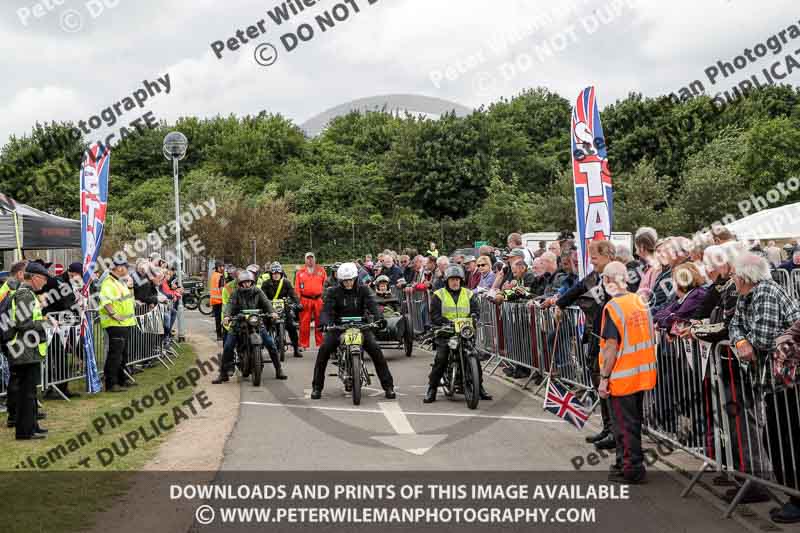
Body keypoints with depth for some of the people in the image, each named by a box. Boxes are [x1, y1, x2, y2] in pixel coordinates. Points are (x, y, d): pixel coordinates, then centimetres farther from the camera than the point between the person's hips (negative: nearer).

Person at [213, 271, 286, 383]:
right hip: (239, 323, 0)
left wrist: (271, 312, -29)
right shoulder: (236, 293, 2)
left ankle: (279, 370, 3)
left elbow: (265, 302, -8)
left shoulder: (257, 292, 6)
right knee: (227, 347, -9)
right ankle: (223, 374, 3)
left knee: (271, 344, -9)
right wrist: (226, 316, -34)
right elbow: (230, 304, -14)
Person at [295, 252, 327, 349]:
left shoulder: (321, 271, 12)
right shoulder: (300, 272, 11)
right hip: (305, 300, 0)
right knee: (304, 323, -1)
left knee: (320, 322, 1)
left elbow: (325, 285, 10)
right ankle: (303, 344, 5)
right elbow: (297, 288, 9)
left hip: (319, 300, 0)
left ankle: (320, 343, 9)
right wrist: (298, 301, 0)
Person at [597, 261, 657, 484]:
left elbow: (611, 347, -21)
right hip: (642, 374, 8)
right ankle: (626, 462, 32)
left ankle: (632, 469, 10)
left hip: (622, 377, -8)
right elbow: (650, 338, 12)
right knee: (633, 422, 19)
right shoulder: (640, 302, 4)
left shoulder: (613, 308, -18)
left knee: (624, 425, 4)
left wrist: (604, 378, -15)